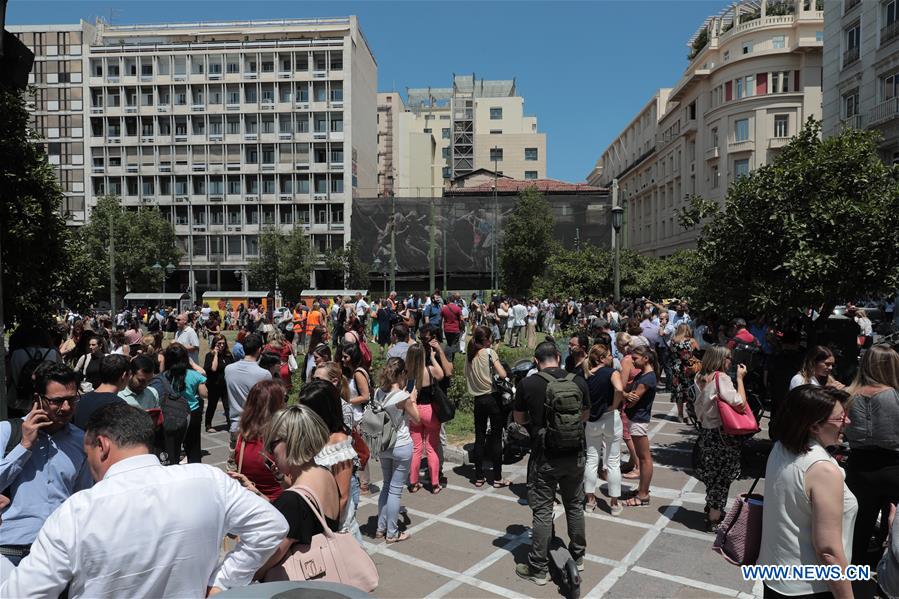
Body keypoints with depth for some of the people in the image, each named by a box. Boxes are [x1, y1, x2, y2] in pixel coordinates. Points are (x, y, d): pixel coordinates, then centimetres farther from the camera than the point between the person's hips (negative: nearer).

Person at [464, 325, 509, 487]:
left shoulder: (469, 354, 6)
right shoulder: (489, 352, -10)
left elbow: (467, 379, 8)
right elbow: (503, 375, -15)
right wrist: (505, 371, 5)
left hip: (478, 399, 5)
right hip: (492, 398, -5)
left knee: (479, 438, 10)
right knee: (496, 438, 3)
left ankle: (479, 477, 15)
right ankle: (497, 478, 8)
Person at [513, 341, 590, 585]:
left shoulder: (527, 384, -13)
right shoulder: (579, 382, -5)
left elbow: (519, 418, 1)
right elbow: (585, 416, 10)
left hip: (544, 458, -3)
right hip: (575, 455, 3)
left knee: (542, 512, 6)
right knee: (575, 506, 20)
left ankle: (538, 569, 16)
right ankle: (577, 557, 37)